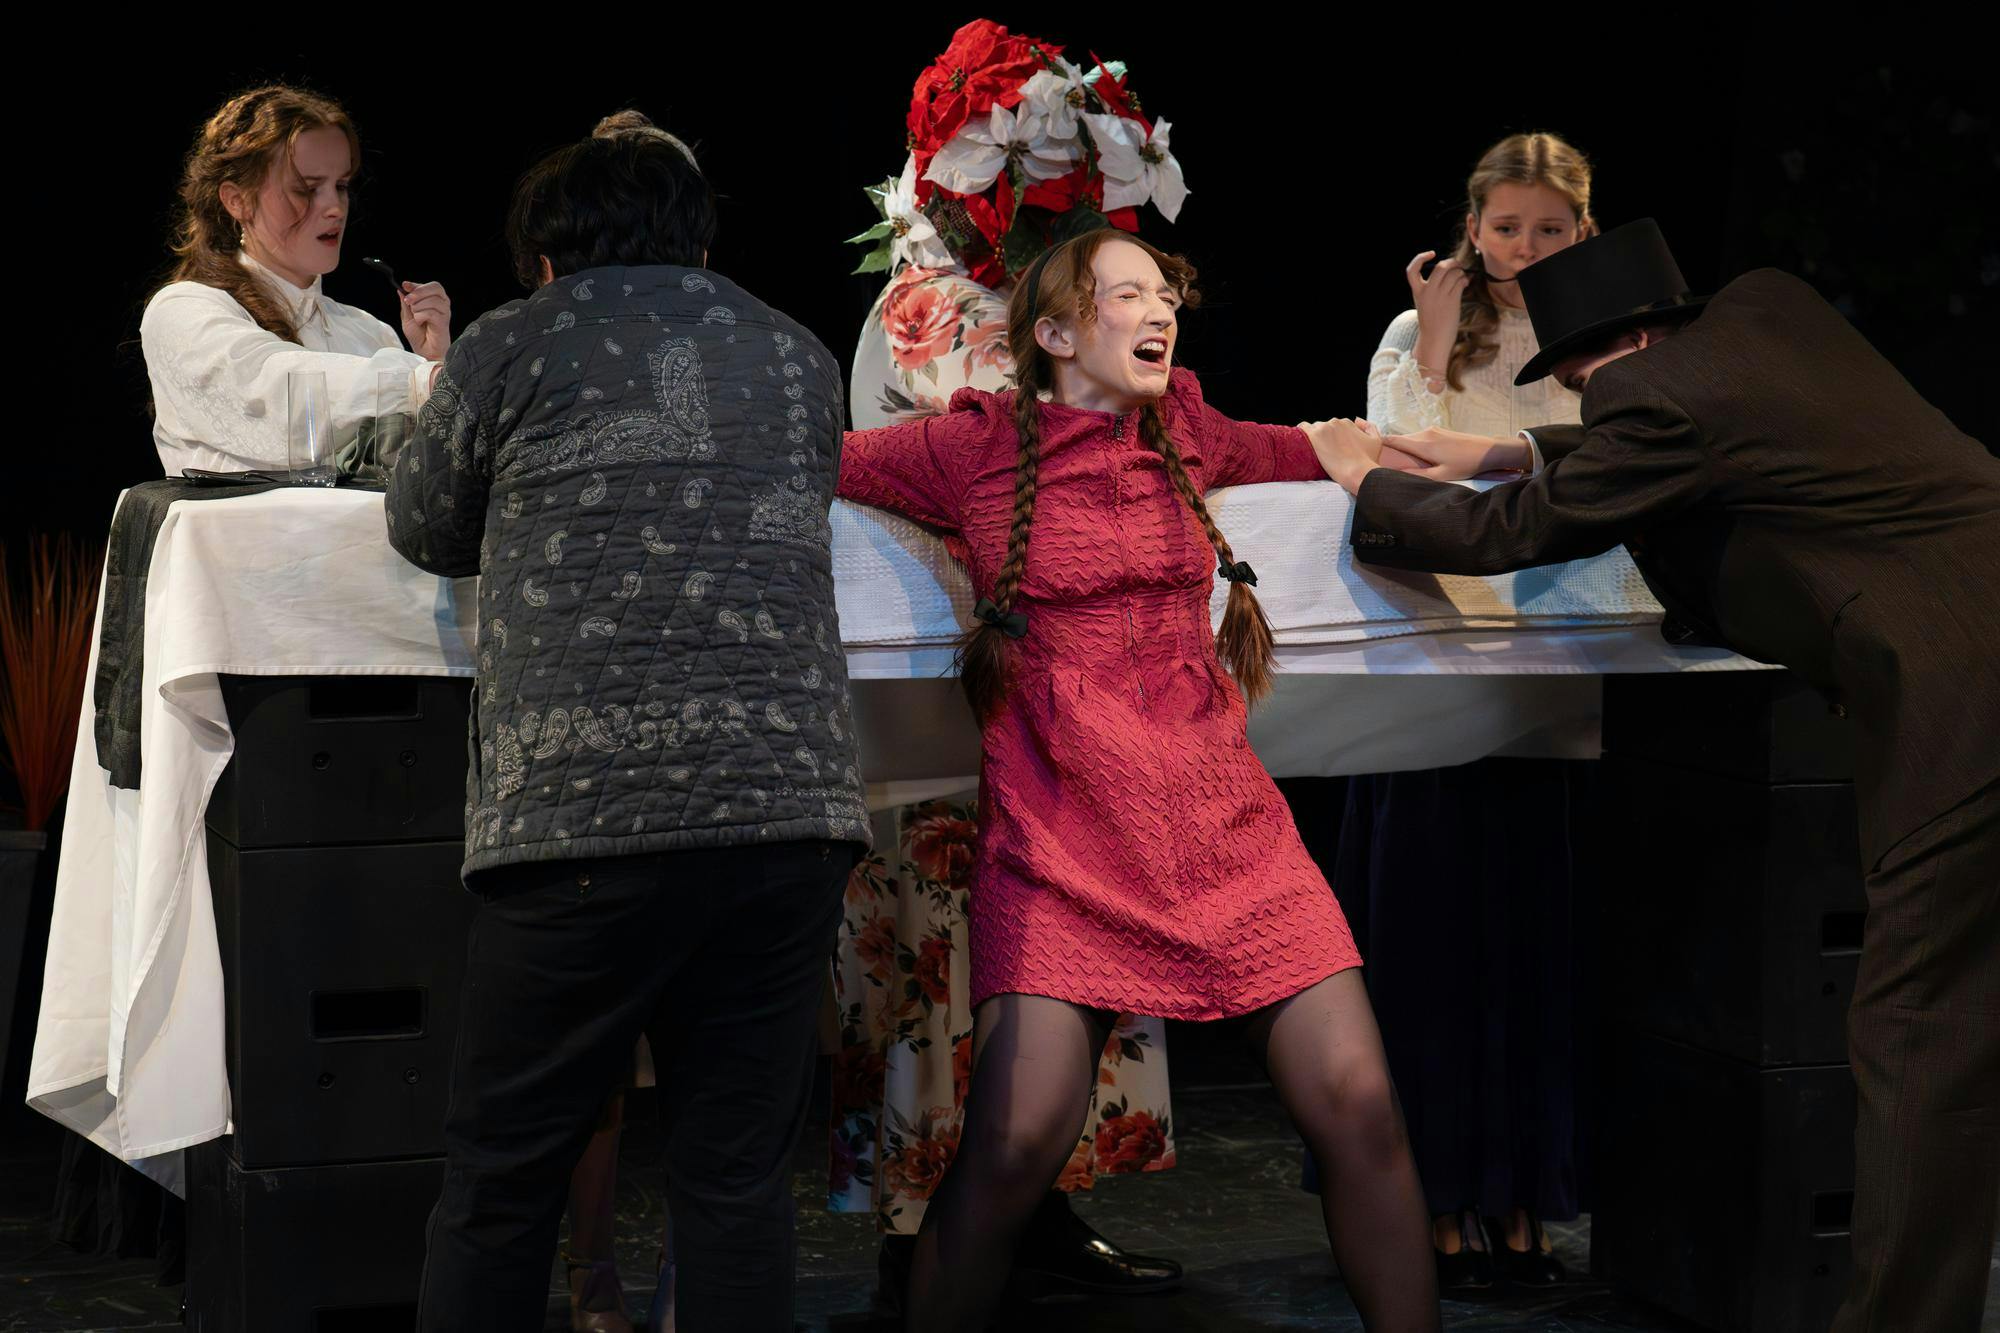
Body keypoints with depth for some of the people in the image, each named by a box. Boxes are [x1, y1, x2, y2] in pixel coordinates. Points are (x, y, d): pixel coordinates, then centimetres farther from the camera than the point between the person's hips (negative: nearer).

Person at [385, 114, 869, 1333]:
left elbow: (428, 532, 20)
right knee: (738, 1177, 7)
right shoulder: (799, 360, 17)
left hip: (582, 812, -3)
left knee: (501, 1181, 5)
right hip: (791, 807, 3)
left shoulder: (511, 349, 7)